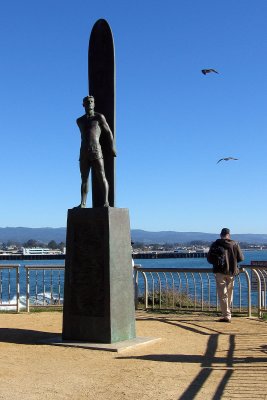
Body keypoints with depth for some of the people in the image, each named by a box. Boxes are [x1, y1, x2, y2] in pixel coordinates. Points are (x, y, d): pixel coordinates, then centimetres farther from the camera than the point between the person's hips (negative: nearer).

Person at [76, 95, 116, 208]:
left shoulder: (99, 117, 6)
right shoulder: (79, 121, 18)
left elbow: (109, 132, 8)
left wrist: (112, 148, 4)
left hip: (96, 150, -4)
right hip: (83, 152, 4)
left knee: (101, 177, -10)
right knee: (84, 179, 0)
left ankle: (106, 202, -12)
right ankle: (83, 203, -3)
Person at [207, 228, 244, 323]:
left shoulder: (215, 244, -3)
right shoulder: (235, 244, 0)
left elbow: (209, 259, 0)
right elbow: (241, 258, 1)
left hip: (220, 272, -2)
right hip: (231, 272, 2)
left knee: (222, 294, -2)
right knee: (229, 294, 15)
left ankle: (226, 316, -10)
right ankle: (228, 314, 23)